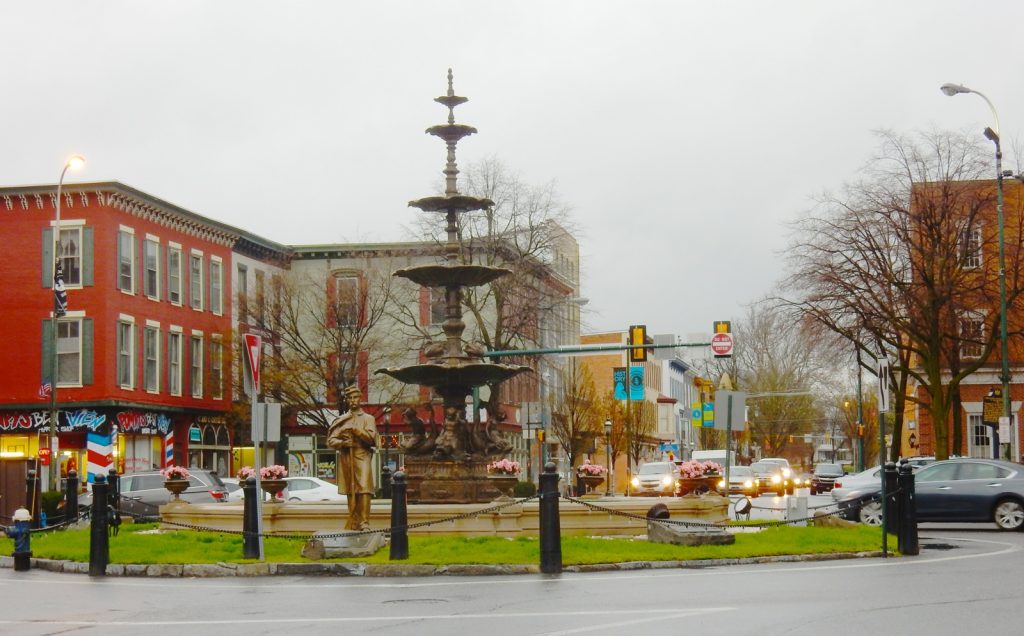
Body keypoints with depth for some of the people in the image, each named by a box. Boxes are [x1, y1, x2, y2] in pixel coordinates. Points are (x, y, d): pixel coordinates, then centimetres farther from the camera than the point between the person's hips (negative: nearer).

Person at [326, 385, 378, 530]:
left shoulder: (368, 418, 9)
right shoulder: (341, 420, 15)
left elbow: (372, 438, -4)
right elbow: (331, 440, 9)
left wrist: (355, 430, -14)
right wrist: (342, 443, -11)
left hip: (362, 457, -3)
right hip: (346, 459, 3)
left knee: (364, 489, -17)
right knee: (351, 491, 4)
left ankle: (364, 522, -21)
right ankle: (353, 523, 9)